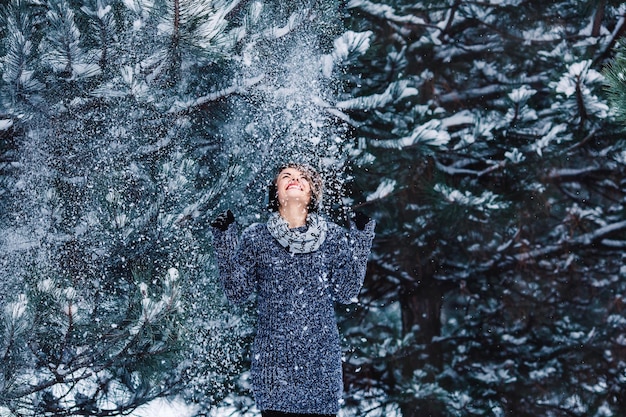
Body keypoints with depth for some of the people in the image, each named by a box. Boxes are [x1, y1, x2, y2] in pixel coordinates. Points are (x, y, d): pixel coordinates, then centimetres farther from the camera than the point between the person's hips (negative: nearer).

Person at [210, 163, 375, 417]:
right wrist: (225, 241, -6)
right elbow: (237, 292, 0)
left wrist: (360, 240, -3)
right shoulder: (256, 238, 4)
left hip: (321, 360, 1)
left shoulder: (333, 237, 6)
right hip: (273, 361, -1)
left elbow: (345, 293, -1)